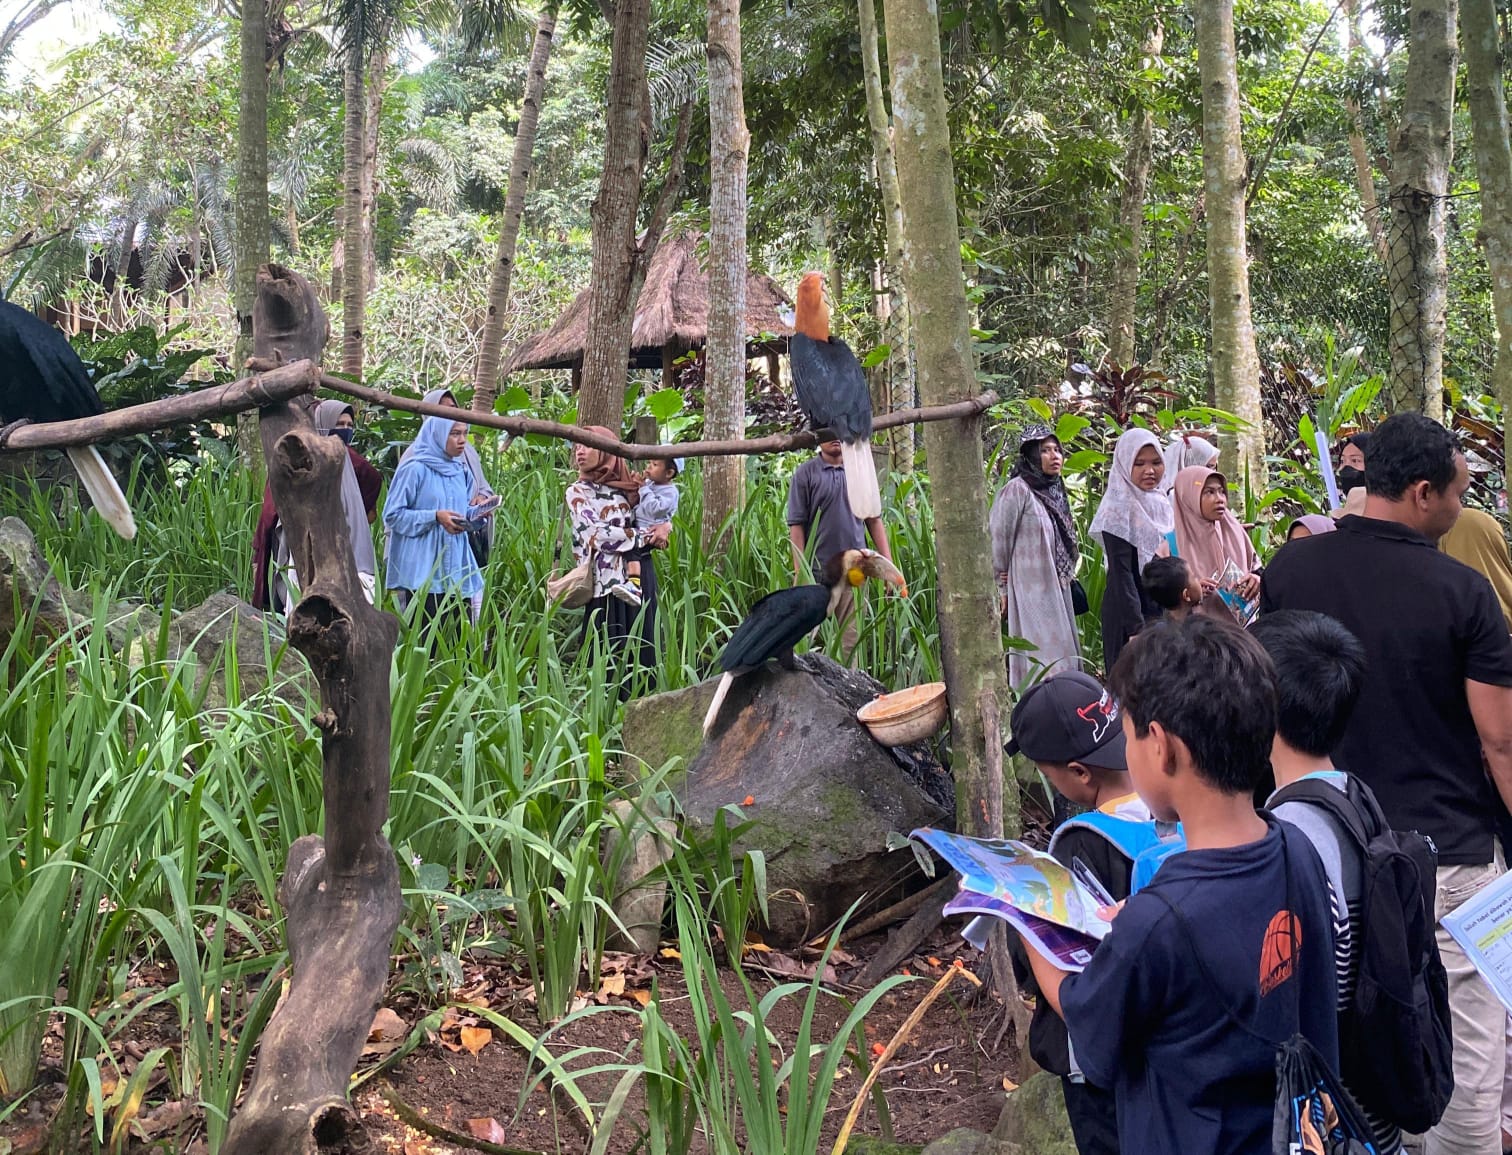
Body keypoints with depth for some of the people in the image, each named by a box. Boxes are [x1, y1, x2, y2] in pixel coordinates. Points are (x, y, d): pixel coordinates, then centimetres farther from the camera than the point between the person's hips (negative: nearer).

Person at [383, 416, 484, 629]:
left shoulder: (461, 471, 14)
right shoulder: (415, 469, -7)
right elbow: (393, 515, -9)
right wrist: (435, 517, -18)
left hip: (457, 568, 6)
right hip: (423, 571, -6)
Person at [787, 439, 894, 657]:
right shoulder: (805, 474, 0)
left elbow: (874, 520, 13)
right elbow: (796, 525, -4)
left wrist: (888, 564, 6)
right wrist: (800, 572, -11)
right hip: (817, 572, -3)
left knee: (852, 640, 3)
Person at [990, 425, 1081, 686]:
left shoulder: (1054, 490, 12)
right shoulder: (1016, 490, -12)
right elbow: (998, 542, -12)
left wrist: (1067, 577, 11)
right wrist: (1001, 591, -10)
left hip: (1056, 591, 8)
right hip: (1029, 591, -8)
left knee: (1059, 654, 9)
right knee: (1037, 657, -8)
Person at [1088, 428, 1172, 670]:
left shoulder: (1161, 503, 11)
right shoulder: (1118, 508, -12)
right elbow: (1120, 574, -17)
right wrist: (1137, 629, -21)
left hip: (1164, 613, 7)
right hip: (1130, 613, -7)